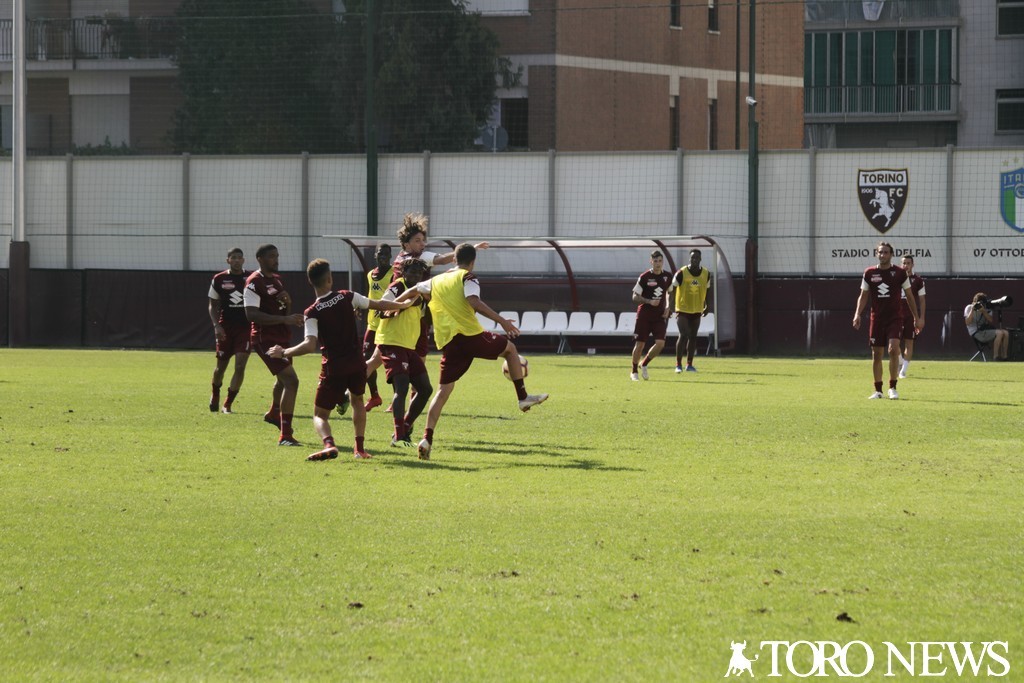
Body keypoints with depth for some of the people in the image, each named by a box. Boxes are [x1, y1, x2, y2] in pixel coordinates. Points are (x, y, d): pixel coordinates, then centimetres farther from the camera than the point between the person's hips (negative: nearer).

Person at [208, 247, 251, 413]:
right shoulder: (219, 279, 1)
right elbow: (212, 305, 6)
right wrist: (217, 325, -7)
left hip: (245, 328, 0)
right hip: (225, 328, 0)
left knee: (240, 365, -12)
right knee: (221, 366, 8)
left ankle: (227, 404, -2)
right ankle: (215, 395, 38)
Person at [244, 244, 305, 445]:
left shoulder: (277, 279, 14)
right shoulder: (254, 282, -15)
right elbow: (251, 314, -25)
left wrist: (287, 302, -1)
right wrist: (285, 319, -30)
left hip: (281, 338, 10)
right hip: (266, 340, -10)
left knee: (283, 378, 31)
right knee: (291, 380, -21)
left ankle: (273, 413, 60)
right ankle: (285, 436, -23)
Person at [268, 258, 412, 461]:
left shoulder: (313, 313, -11)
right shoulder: (347, 297, -2)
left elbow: (310, 345, -22)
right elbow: (379, 305, 11)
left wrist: (284, 353, -9)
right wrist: (404, 305, 28)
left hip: (333, 368, -3)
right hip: (357, 364, 3)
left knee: (320, 414, 5)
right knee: (357, 400, 31)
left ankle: (328, 444, -25)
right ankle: (360, 448, 24)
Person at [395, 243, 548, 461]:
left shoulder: (436, 281, 19)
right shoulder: (468, 278, 1)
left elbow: (413, 291, 30)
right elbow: (473, 302, -16)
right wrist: (501, 321, -18)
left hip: (448, 342, 4)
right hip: (470, 335, -4)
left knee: (444, 390, 6)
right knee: (509, 347, 22)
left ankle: (427, 438, -8)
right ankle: (523, 397, 20)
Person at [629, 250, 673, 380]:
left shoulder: (667, 277, 4)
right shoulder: (644, 277, -8)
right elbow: (635, 297, -7)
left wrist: (667, 308, 7)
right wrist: (649, 301, -21)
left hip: (660, 316, 3)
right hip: (644, 315, -3)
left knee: (660, 343, -12)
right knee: (639, 344, -2)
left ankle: (644, 364, 12)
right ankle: (634, 372, 16)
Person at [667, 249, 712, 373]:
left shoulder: (706, 274, 0)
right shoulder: (681, 273, -14)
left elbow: (707, 290, 15)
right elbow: (671, 289, -10)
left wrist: (706, 306, 11)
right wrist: (669, 305, -18)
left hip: (697, 311, 4)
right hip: (682, 310, -4)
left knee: (693, 337, 8)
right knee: (684, 335, -14)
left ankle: (689, 365, 18)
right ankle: (678, 364, -5)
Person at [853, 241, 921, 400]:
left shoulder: (900, 273, 0)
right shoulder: (869, 273, 4)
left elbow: (909, 296, 7)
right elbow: (863, 296, 11)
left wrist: (916, 318, 7)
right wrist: (857, 314, -4)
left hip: (895, 317, -2)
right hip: (876, 318, 2)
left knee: (893, 349, -19)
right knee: (876, 354, 4)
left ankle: (892, 388, -10)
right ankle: (878, 390, 15)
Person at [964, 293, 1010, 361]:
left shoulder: (987, 309, 15)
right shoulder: (969, 308, 1)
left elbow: (991, 321, -2)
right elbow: (967, 322, -14)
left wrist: (983, 311, -14)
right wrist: (972, 310, -18)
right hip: (976, 333, -7)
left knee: (1006, 333, -13)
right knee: (1000, 333, -26)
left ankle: (1004, 356, -11)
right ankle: (996, 356, -22)